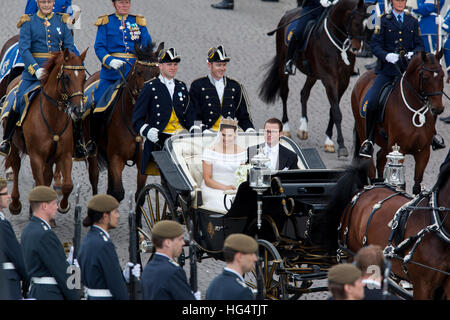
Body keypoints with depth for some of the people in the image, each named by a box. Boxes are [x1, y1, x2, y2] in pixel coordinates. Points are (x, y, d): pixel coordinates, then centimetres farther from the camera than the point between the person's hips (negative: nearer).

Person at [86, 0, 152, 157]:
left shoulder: (139, 22, 14)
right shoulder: (105, 22, 8)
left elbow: (148, 46, 9)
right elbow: (99, 47, 0)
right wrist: (110, 60, -18)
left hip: (135, 69, 2)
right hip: (111, 70, -2)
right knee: (100, 103, -11)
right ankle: (93, 141, 6)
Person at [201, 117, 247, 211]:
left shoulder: (241, 152, 9)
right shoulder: (210, 151, -2)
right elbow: (207, 180, -5)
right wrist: (225, 188, -19)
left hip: (234, 189, 3)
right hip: (213, 190, -3)